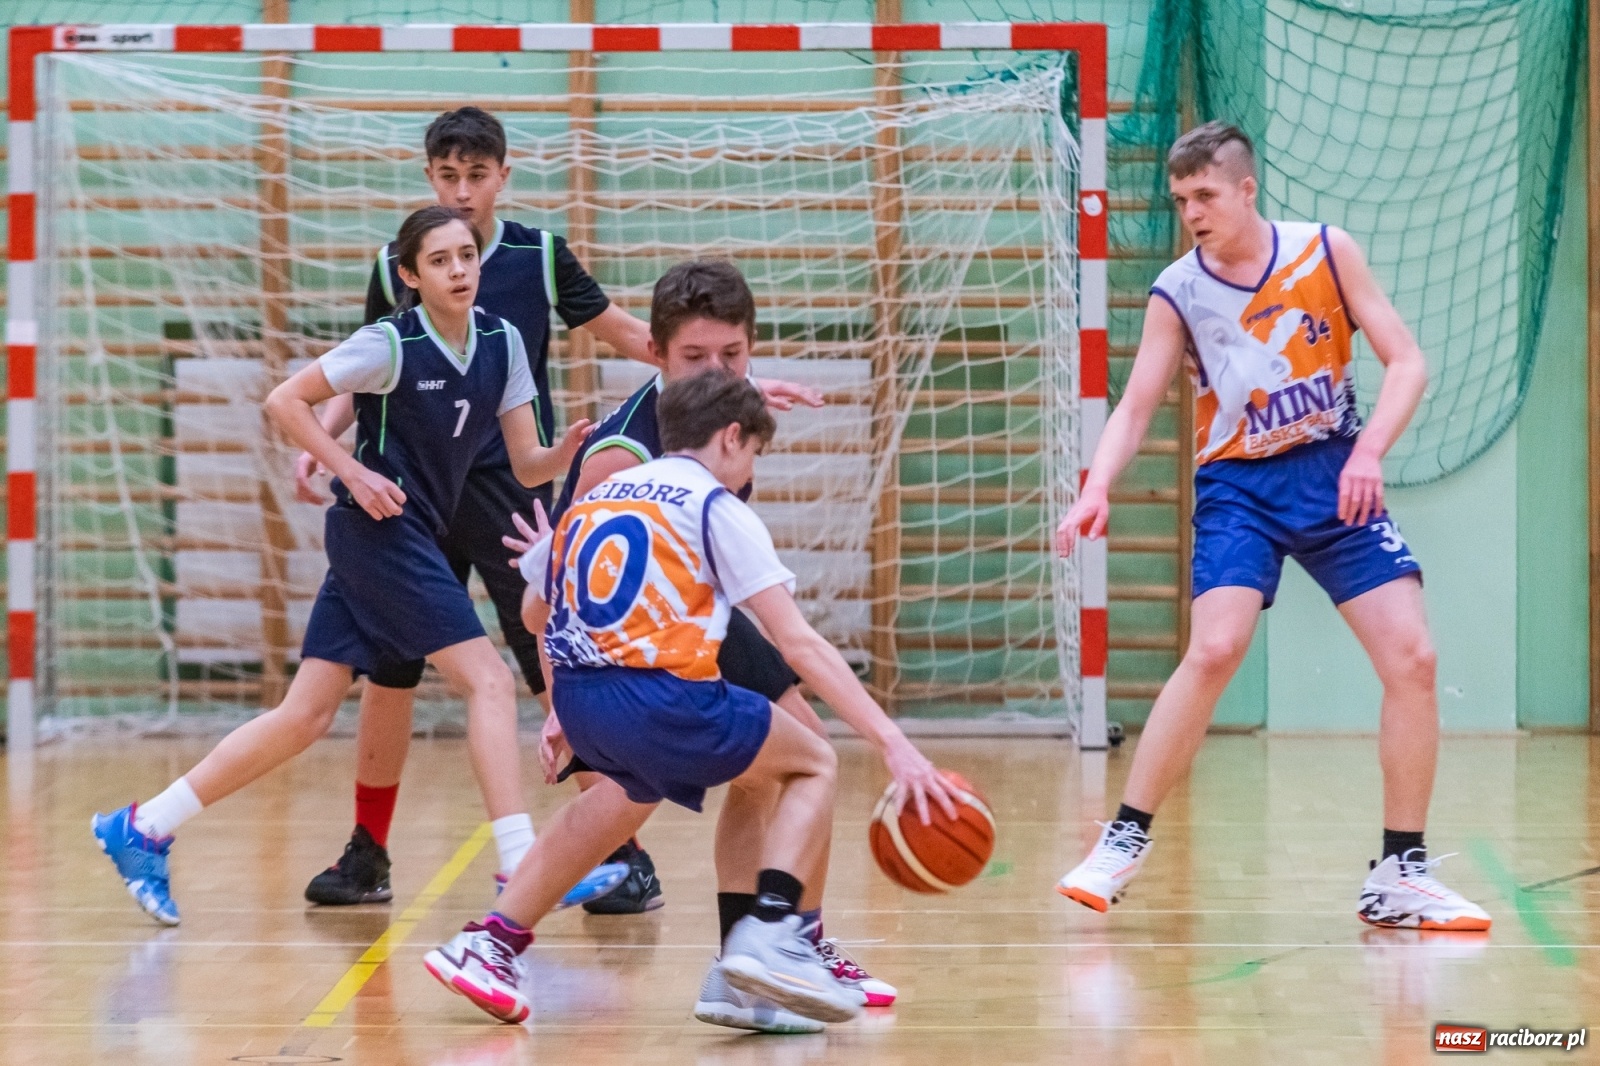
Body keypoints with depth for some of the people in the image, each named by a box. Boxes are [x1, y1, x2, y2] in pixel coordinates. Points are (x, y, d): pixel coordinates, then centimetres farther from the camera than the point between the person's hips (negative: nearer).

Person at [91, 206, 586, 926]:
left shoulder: (502, 342, 5)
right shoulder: (392, 344, -13)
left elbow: (526, 465, 6)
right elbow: (284, 401, -9)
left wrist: (567, 453, -15)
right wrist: (353, 472, -16)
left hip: (414, 538, 7)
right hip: (380, 528, -7)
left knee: (306, 715, 6)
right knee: (490, 681, -15)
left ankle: (140, 828, 12)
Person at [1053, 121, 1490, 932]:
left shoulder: (1326, 253, -4)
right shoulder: (1177, 294, -3)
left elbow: (1406, 362, -2)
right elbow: (1135, 407, -3)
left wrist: (1369, 450, -18)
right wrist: (1097, 487, -22)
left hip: (1335, 478, 1)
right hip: (1238, 485, -1)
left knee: (1412, 658, -8)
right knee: (1214, 651, -23)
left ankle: (1399, 878, 2)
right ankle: (1124, 841, -9)